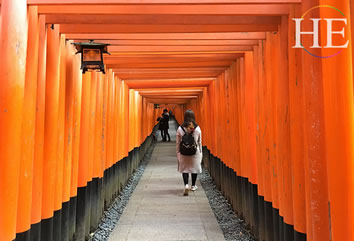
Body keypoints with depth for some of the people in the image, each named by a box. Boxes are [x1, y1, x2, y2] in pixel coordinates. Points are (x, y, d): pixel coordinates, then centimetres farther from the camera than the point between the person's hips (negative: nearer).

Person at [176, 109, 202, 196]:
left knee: (184, 168, 8)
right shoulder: (197, 128, -6)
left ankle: (186, 185, -13)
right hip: (195, 152, 1)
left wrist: (178, 152, 8)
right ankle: (193, 186, 28)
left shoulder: (180, 129, -8)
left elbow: (178, 143, -3)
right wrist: (200, 152, 14)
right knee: (195, 168, 16)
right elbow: (199, 142, 2)